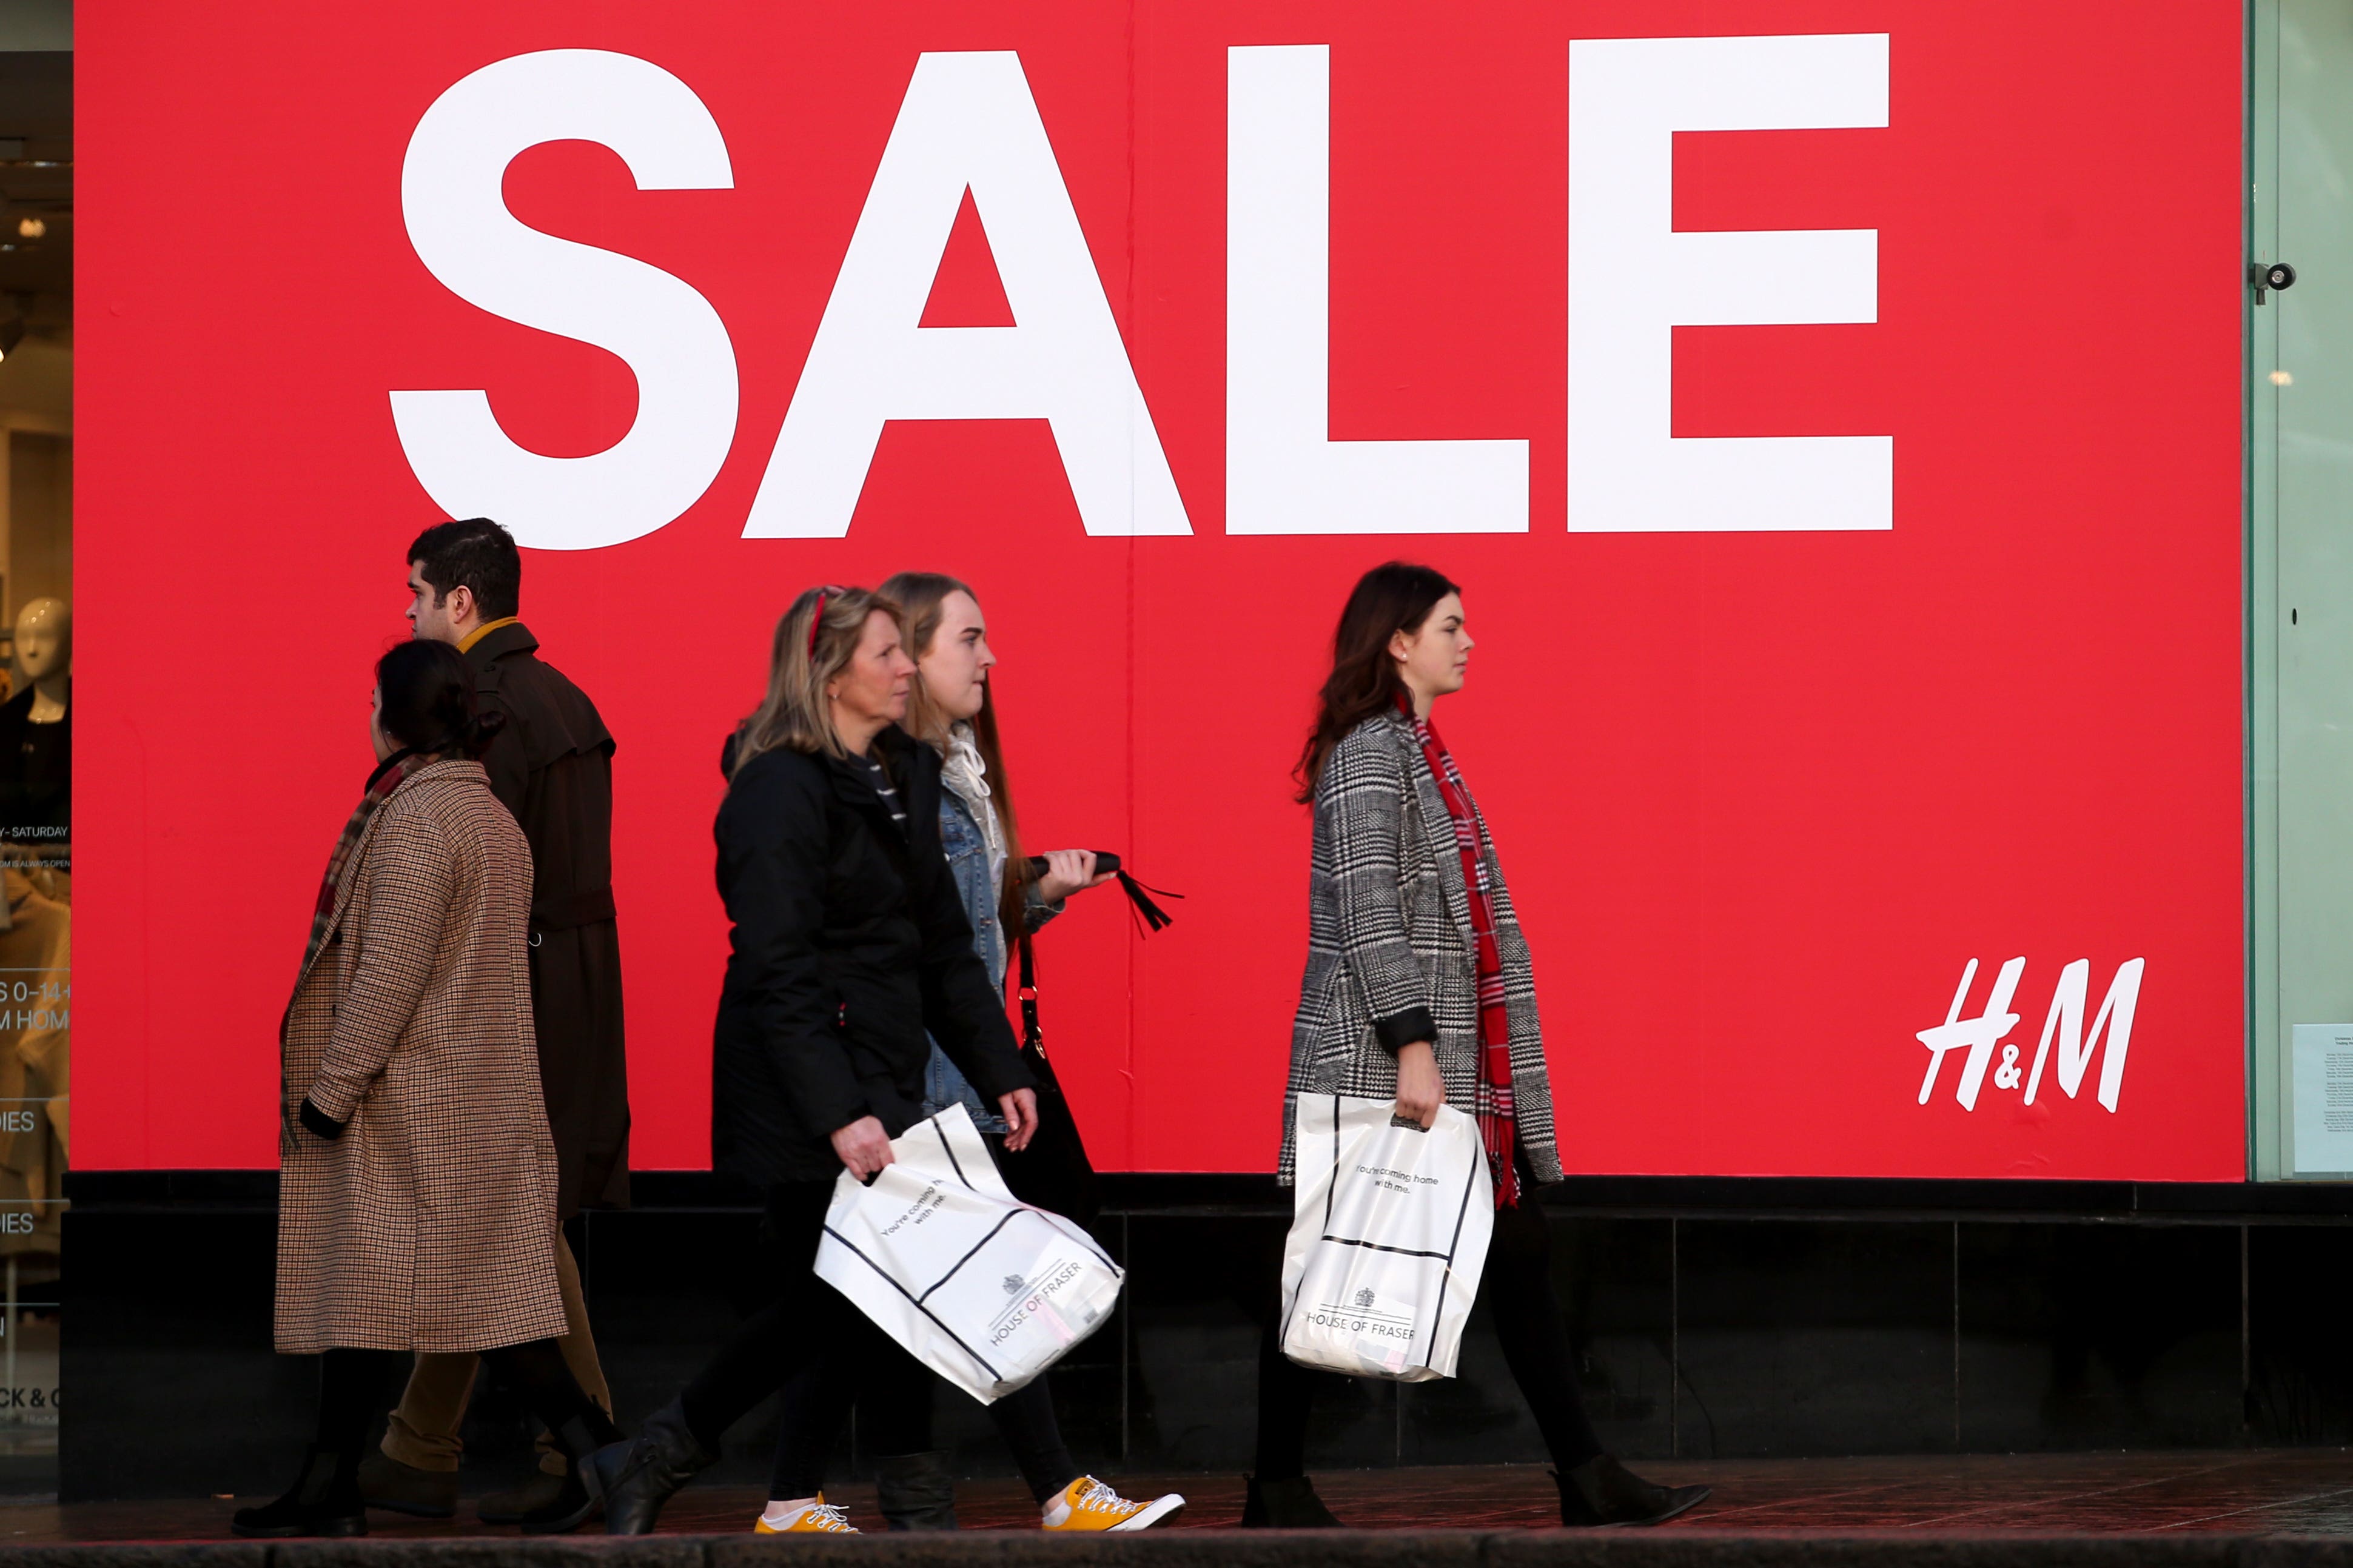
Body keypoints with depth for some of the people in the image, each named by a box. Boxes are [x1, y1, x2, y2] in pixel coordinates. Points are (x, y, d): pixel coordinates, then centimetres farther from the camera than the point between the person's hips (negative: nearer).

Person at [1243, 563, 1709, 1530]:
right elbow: (1367, 913, -19)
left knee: (1516, 1254, 6)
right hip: (1380, 1063, -10)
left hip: (1459, 1067, 10)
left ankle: (1587, 1482, 6)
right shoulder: (1370, 752, -12)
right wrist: (1412, 1044, -24)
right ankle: (1276, 1488, 6)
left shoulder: (1419, 752, 18)